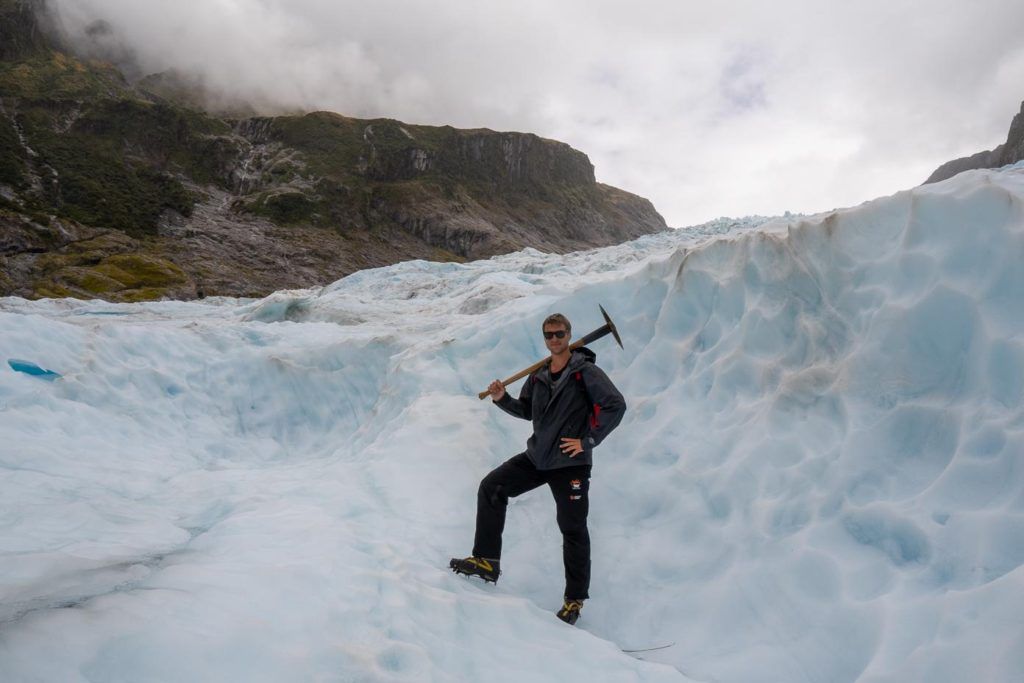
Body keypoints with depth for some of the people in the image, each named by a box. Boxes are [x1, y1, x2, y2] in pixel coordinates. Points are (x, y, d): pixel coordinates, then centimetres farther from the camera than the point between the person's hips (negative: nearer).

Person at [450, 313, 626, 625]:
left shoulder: (586, 371, -10)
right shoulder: (538, 374, 10)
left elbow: (615, 405, -16)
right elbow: (527, 411, 19)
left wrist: (588, 440, -16)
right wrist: (502, 398, 0)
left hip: (571, 462, -6)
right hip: (537, 457, 6)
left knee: (573, 530, 3)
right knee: (490, 488, -3)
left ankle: (575, 598, 21)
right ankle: (487, 561, 5)